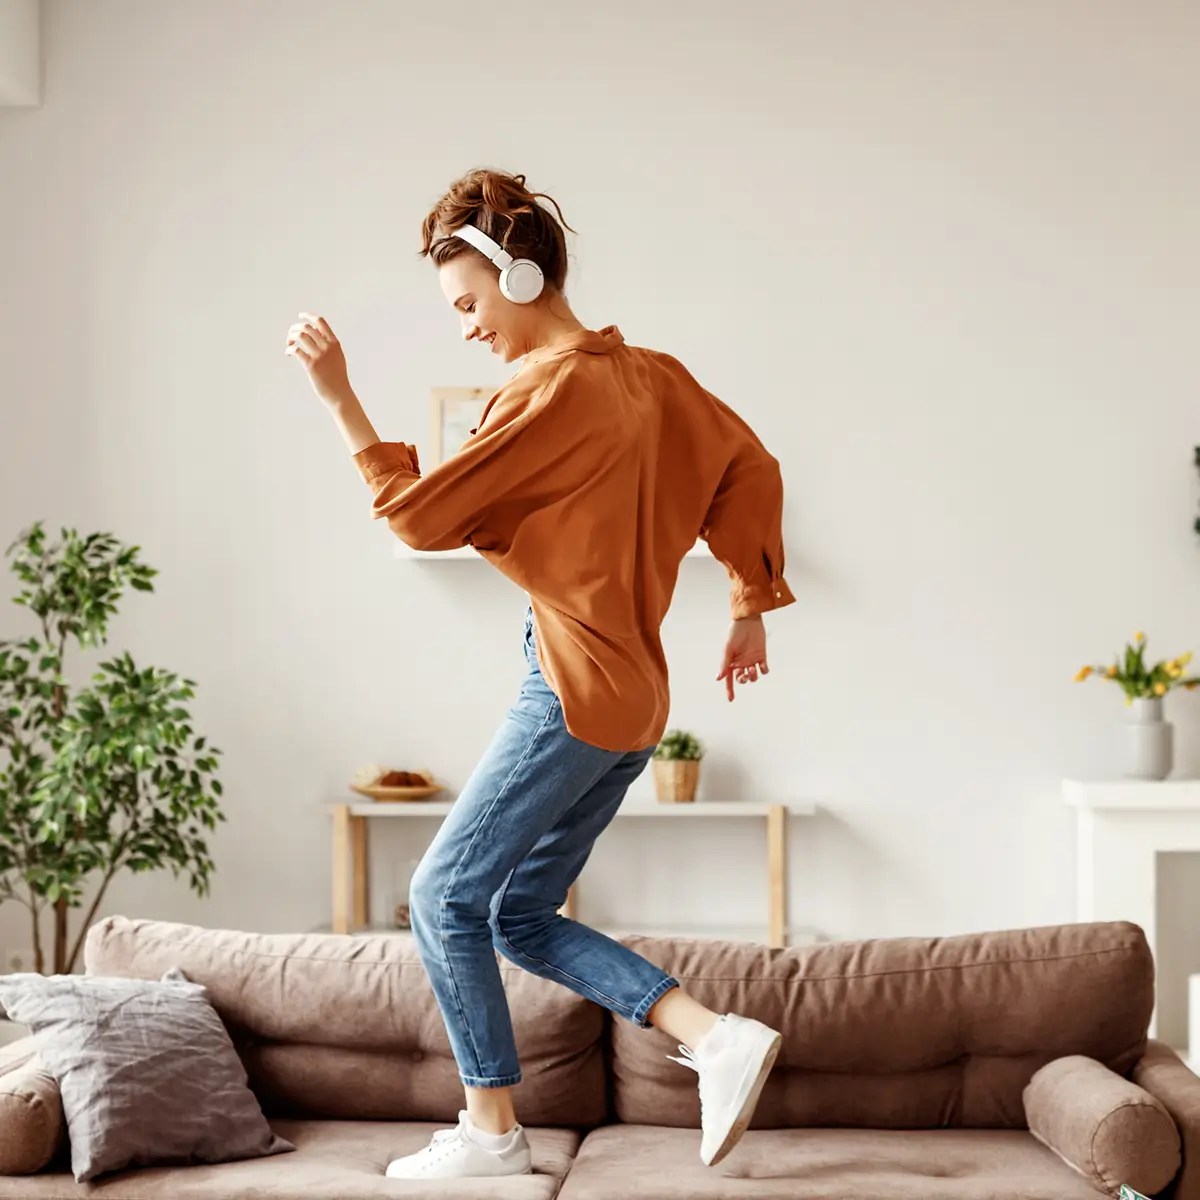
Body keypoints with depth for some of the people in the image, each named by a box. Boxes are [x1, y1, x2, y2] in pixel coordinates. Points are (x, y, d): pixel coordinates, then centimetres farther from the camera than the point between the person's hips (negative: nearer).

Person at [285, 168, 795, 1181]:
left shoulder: (551, 389, -14)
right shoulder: (650, 376, 12)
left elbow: (420, 514, -13)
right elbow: (750, 469, 16)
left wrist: (339, 394, -9)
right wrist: (751, 609, 20)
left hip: (575, 690, -9)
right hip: (632, 699, 10)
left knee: (447, 895, 1)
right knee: (521, 915, 14)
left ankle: (490, 1132, 9)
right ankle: (716, 1036, 7)